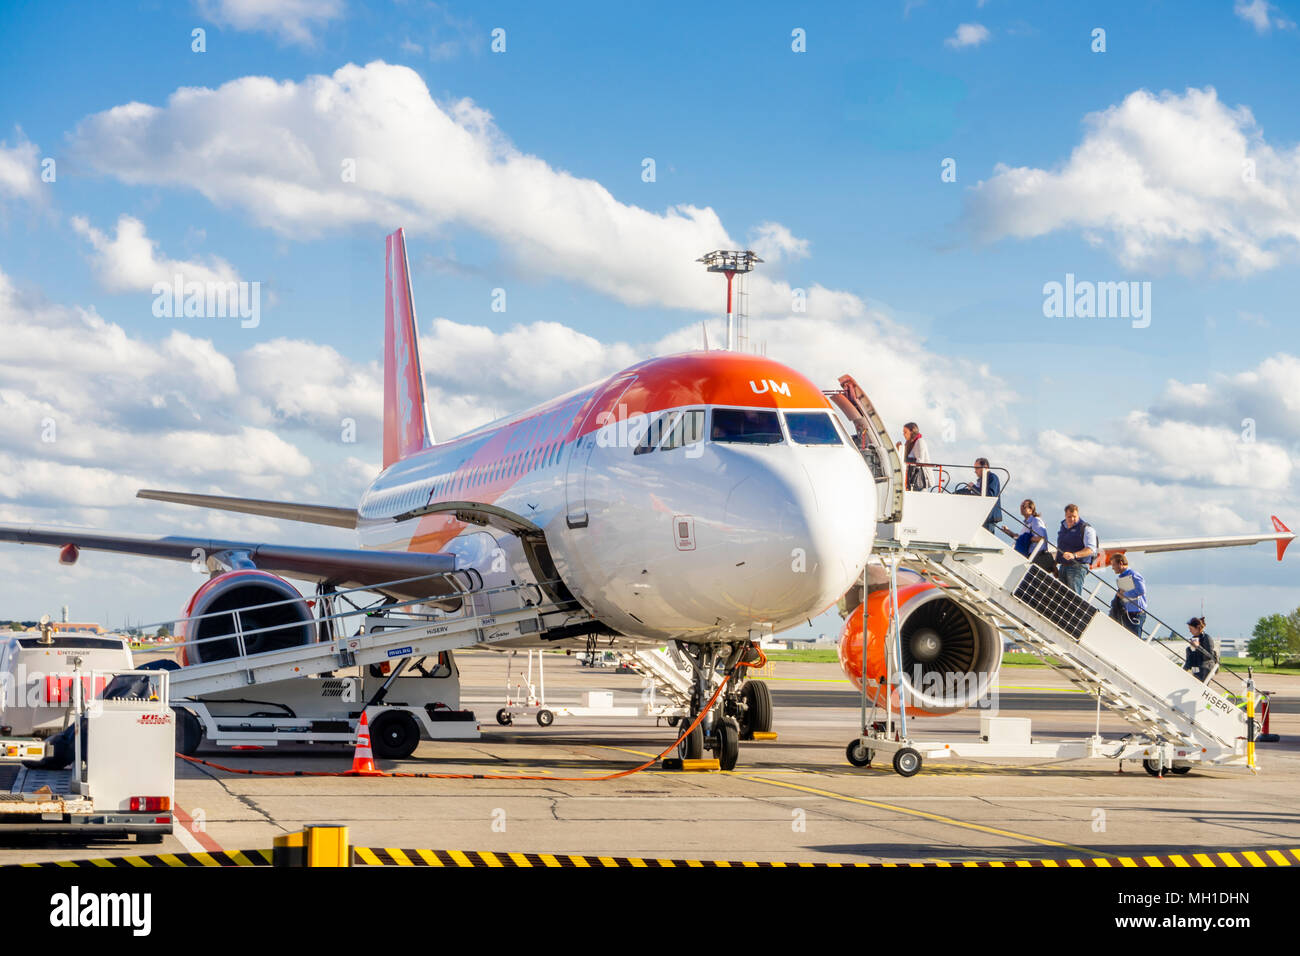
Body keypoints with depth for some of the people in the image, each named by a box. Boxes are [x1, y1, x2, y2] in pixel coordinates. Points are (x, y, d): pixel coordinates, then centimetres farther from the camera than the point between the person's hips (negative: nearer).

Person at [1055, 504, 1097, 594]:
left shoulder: (1085, 528, -6)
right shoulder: (1063, 527, 17)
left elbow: (1091, 549, -17)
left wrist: (1074, 555, -30)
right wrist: (1055, 565, 23)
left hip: (1077, 567, -7)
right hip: (1063, 566, 7)